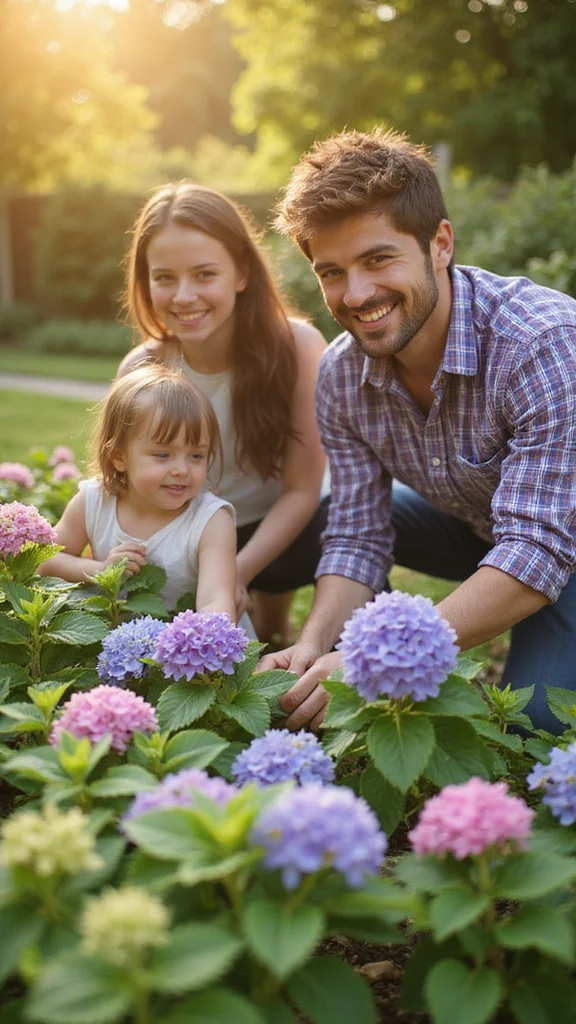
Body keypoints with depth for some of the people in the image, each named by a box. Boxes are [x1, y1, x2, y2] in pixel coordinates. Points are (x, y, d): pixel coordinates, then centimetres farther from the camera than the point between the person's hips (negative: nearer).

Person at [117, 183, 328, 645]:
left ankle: (271, 622, 3)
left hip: (283, 528, -3)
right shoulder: (140, 371, -17)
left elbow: (302, 490, -19)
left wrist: (237, 574, -30)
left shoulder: (298, 347, -23)